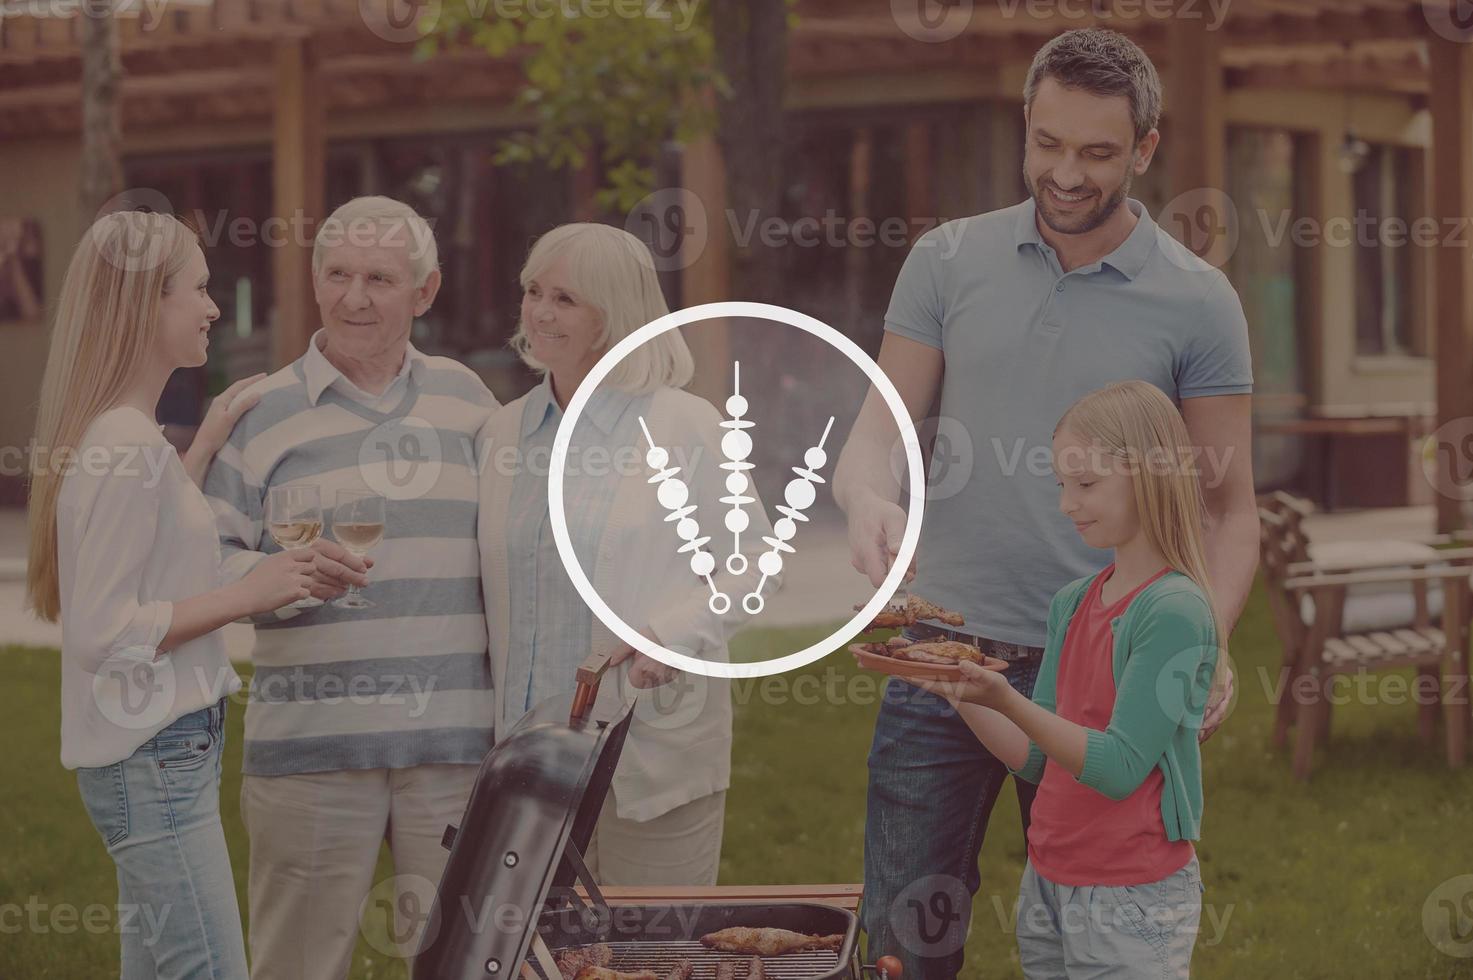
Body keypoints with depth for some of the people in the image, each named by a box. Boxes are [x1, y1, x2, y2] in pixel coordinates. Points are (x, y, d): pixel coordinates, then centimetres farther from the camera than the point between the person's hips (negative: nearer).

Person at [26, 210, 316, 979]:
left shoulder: (125, 435, 11)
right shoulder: (124, 449, -19)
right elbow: (105, 634, -21)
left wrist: (205, 446, 19)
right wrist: (248, 594, -17)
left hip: (160, 749, 10)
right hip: (153, 754, -10)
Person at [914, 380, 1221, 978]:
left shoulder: (1176, 610, -14)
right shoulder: (1071, 604, 8)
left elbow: (1119, 769, -19)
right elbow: (1035, 758, 9)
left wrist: (1006, 701, -28)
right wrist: (957, 690, -5)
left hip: (1131, 902, -7)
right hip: (1048, 883, 7)